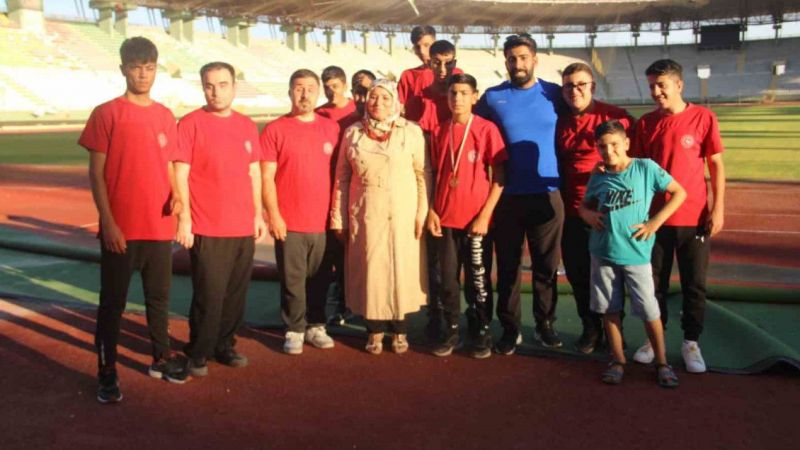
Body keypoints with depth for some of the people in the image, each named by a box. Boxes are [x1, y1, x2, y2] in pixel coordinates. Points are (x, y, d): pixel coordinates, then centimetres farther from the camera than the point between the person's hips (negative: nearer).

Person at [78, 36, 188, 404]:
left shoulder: (165, 116, 8)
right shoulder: (106, 114, -5)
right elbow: (96, 174, -6)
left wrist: (177, 197, -6)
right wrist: (108, 222, -13)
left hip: (160, 226, 5)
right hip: (121, 228, -4)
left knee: (159, 297, 16)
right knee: (113, 301, 4)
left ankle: (161, 358, 31)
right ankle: (107, 372, 14)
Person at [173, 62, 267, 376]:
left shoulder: (247, 126, 11)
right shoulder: (191, 123, -4)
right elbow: (180, 175, -7)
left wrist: (258, 214, 14)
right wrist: (184, 218, -11)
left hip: (243, 228, 5)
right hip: (207, 229, -5)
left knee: (236, 293, 10)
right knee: (208, 295, -1)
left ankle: (225, 345, 26)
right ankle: (198, 353, 15)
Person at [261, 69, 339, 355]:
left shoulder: (331, 128, 8)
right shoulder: (275, 130, 0)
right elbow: (266, 177, -3)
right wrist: (273, 214, -9)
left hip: (324, 221, 3)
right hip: (289, 223, -2)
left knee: (319, 279, 10)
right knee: (293, 280, 4)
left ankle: (316, 326, 24)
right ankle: (294, 330, 15)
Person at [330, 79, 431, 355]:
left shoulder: (412, 132, 0)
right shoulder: (353, 133, 7)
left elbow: (424, 175, -1)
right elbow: (342, 178, 8)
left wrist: (422, 213, -7)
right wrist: (339, 218, 4)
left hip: (403, 215, -1)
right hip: (365, 216, 2)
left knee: (401, 270, 3)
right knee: (370, 271, 4)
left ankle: (400, 330, 17)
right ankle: (375, 330, 17)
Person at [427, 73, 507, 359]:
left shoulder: (487, 129, -5)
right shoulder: (439, 131, 6)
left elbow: (498, 177, -6)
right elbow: (434, 174, 11)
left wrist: (485, 215, -12)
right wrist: (431, 210, 1)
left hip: (476, 218, -3)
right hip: (445, 218, 3)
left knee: (478, 280, 7)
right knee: (448, 279, 9)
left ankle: (481, 334, 19)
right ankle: (452, 331, 22)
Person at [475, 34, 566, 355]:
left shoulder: (555, 94, 3)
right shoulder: (492, 98, 2)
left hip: (547, 195, 0)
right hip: (507, 196, 0)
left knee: (547, 265, 8)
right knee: (508, 265, 5)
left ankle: (545, 323, 23)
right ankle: (510, 328, 17)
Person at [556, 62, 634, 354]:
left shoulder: (613, 116, -7)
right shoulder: (559, 121, 6)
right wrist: (559, 199, 9)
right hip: (572, 211, 4)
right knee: (577, 273, 9)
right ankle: (590, 329, 25)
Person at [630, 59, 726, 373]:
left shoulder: (703, 118, -5)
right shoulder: (645, 124, 2)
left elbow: (716, 165, -2)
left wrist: (718, 208, -6)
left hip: (694, 218, -2)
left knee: (694, 285, 7)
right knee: (655, 282, 11)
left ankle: (691, 342, 22)